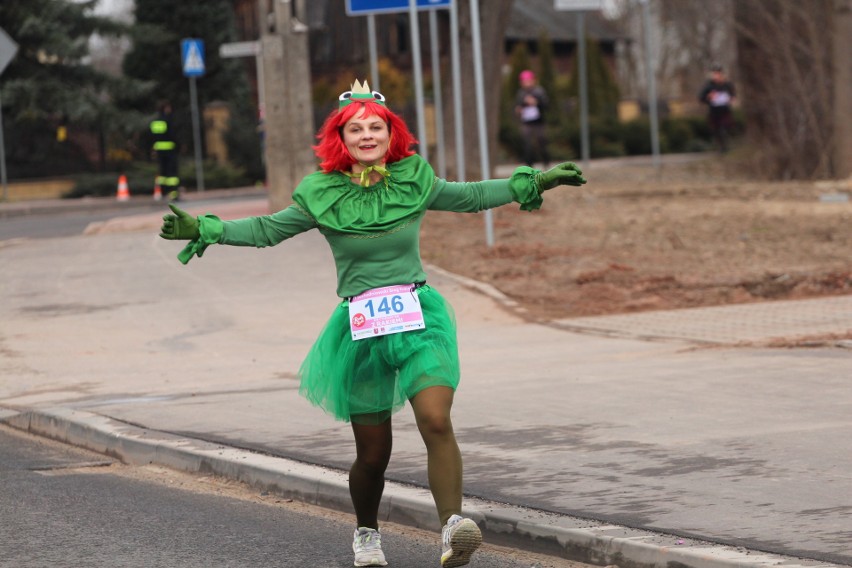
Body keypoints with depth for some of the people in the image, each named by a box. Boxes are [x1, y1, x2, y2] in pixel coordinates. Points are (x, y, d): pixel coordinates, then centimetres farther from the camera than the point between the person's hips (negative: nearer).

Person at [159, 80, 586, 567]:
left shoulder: (414, 181, 2)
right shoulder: (322, 196, -1)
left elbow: (470, 196, 16)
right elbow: (266, 230, 9)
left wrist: (534, 183, 14)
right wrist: (203, 230, 0)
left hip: (419, 318, 0)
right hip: (360, 329, 0)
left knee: (436, 421, -23)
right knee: (373, 453, 7)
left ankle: (453, 527, -30)